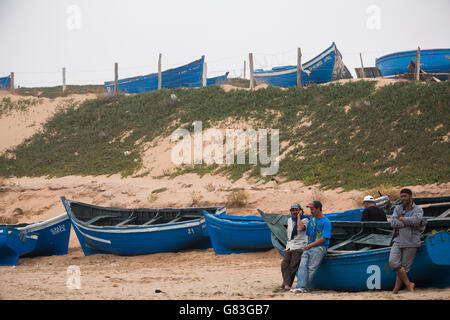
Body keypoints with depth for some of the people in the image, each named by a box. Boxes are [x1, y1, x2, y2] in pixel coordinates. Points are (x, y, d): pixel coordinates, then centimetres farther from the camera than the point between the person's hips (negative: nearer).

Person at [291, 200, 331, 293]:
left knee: (311, 268, -15)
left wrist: (310, 245, -10)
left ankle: (305, 287, -13)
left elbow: (323, 239, -11)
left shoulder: (326, 222, -5)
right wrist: (308, 245, 8)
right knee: (303, 266, -14)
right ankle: (300, 286, -25)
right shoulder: (311, 221, 19)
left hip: (320, 248, -6)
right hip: (309, 247, 6)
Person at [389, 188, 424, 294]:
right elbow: (393, 223, -1)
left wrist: (402, 219, -5)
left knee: (404, 267, -3)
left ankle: (396, 290, 5)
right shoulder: (397, 208, 15)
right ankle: (408, 283, -4)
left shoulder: (418, 210, 5)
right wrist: (409, 223, -7)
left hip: (411, 242, -3)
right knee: (393, 261, -16)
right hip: (398, 240, 3)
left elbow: (416, 220, -17)